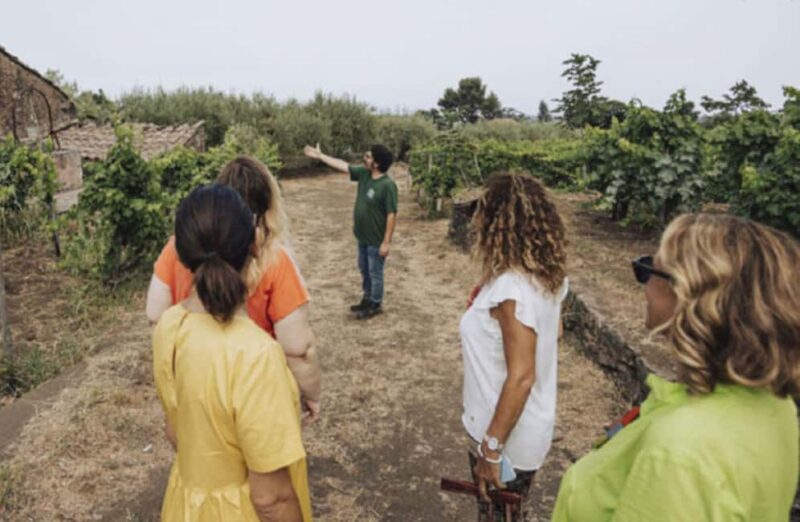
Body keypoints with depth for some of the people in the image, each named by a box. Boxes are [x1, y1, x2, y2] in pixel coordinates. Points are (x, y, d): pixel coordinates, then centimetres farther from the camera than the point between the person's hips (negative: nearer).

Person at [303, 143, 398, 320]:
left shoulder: (387, 185, -25)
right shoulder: (363, 173, -2)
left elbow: (392, 214, -23)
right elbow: (342, 165, 9)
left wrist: (386, 242, -22)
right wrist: (320, 156, 11)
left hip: (376, 240, -8)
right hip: (363, 236, 8)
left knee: (375, 273, 8)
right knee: (364, 270, 21)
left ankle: (376, 305, 25)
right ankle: (367, 299, 38)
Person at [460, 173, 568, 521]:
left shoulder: (512, 290, -29)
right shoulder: (546, 276, -3)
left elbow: (521, 377, -29)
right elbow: (552, 333, 12)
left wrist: (490, 448, -22)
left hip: (508, 435, -8)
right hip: (531, 426, 8)